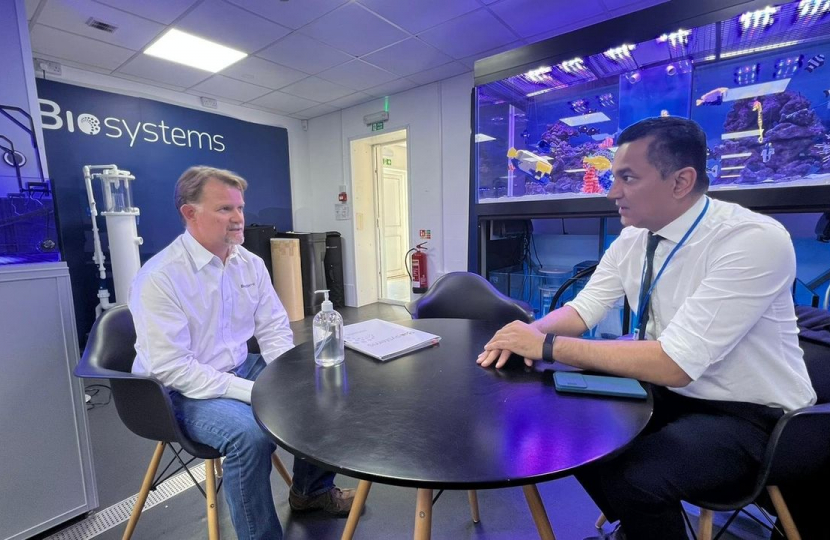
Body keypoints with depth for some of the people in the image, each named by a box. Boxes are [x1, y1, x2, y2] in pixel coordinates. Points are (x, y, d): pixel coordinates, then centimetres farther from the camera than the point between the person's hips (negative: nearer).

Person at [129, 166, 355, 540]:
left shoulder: (251, 263, -1)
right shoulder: (158, 278, -20)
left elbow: (274, 329, 3)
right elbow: (172, 368, -23)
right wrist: (254, 392, -27)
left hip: (243, 369, 7)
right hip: (184, 391, -6)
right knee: (251, 433, -32)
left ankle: (311, 490, 22)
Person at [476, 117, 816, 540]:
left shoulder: (754, 240, -25)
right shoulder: (632, 241, -5)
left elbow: (675, 363, -32)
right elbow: (582, 309, 0)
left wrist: (548, 346, -30)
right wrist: (529, 331, -21)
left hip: (747, 414, -6)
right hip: (668, 393, 6)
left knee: (630, 477, -28)